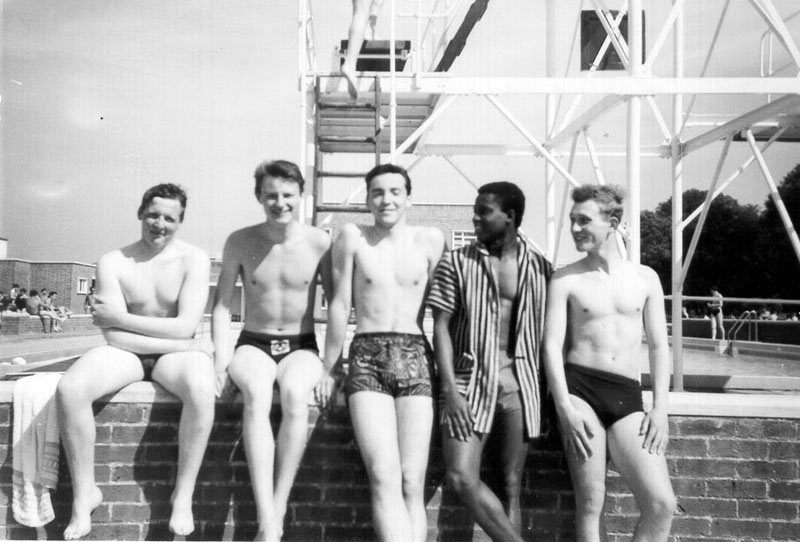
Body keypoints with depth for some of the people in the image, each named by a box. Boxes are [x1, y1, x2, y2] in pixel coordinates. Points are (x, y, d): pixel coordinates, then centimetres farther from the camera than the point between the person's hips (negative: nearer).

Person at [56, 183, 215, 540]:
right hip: (126, 353, 2)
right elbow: (115, 336, -10)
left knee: (201, 389, -35)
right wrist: (181, 345, -17)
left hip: (176, 353, -1)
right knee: (69, 389, -26)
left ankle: (183, 494, -17)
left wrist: (118, 317, -11)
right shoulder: (113, 263, -1)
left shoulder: (193, 259, -3)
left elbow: (185, 327, -13)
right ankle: (84, 493, -7)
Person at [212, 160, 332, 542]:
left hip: (301, 346, 0)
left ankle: (278, 511, -24)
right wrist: (222, 357, -10)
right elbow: (222, 306, 3)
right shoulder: (240, 242, 0)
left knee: (295, 395, -34)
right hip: (254, 343, 1)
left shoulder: (319, 242, -4)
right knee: (256, 395, -33)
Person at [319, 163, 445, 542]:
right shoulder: (351, 237, 8)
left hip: (416, 358, 1)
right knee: (384, 478, -14)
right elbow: (340, 305, 9)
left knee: (412, 484, -5)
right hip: (366, 358, -1)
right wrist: (328, 369, 12)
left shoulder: (430, 240, 9)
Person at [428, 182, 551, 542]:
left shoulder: (540, 266, 6)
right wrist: (450, 389, -11)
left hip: (521, 381, 1)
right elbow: (441, 327, -2)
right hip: (470, 378, 0)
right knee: (461, 477, -10)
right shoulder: (456, 263, 2)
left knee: (511, 486, 6)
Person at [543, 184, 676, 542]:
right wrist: (565, 408, -14)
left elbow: (659, 346, 11)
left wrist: (660, 408, 0)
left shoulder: (645, 278, 12)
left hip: (627, 394, 3)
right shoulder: (564, 280, 5)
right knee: (590, 504, -3)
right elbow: (552, 345, -2)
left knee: (662, 505, -9)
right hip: (579, 387, -2)